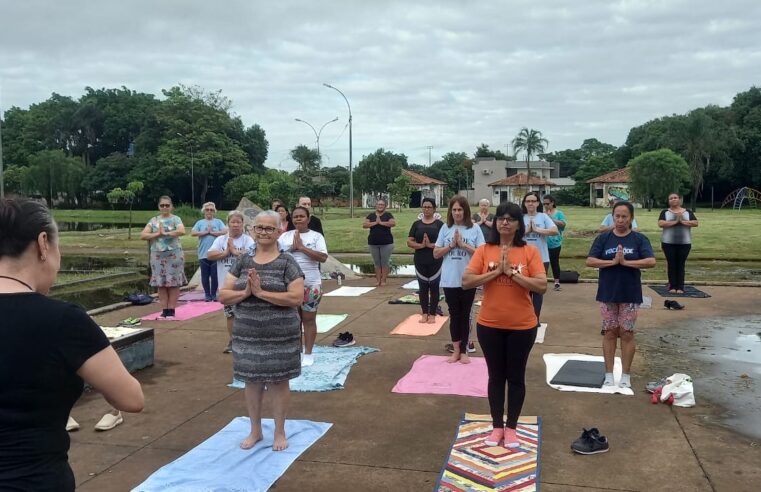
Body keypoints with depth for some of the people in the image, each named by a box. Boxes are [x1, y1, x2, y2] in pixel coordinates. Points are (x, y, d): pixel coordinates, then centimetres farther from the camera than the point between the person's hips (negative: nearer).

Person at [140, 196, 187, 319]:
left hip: (174, 255, -3)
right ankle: (164, 311, 8)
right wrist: (158, 234, -13)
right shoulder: (153, 220, 10)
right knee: (161, 283, 3)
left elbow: (182, 231, -20)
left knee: (174, 283, -3)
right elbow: (143, 235, 0)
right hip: (158, 255, 3)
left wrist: (165, 233, -18)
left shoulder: (175, 219, 1)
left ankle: (171, 311, 3)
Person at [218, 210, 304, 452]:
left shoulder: (287, 262, -7)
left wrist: (261, 292, -21)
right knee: (252, 381, 14)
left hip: (280, 335, -3)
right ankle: (255, 430, 32)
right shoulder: (242, 261, 5)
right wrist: (246, 292, -17)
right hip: (247, 334, 4)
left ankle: (280, 432, 25)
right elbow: (223, 296, 2)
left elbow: (296, 298, -17)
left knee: (278, 381, 7)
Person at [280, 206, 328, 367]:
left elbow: (323, 257, -14)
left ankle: (308, 354, 15)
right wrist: (292, 248, -14)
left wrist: (302, 247, -18)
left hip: (310, 284, -3)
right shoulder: (285, 236, 6)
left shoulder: (316, 236, -2)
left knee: (309, 319, 5)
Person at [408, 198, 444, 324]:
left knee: (434, 287, 4)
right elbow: (409, 242, 1)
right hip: (420, 261, 2)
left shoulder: (439, 224, -1)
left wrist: (431, 245, -19)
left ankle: (432, 314, 13)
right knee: (423, 287, 8)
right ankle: (424, 313, 17)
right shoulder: (417, 224, 6)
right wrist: (421, 245, -15)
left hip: (435, 262, -2)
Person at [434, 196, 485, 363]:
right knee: (454, 315, 10)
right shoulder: (445, 228, 2)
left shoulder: (475, 229, -4)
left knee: (465, 315, 9)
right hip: (449, 280, 2)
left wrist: (463, 244, -16)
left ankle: (464, 351, 19)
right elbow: (436, 254, 3)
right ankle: (456, 350, 21)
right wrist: (451, 245, -11)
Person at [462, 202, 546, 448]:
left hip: (522, 326, -1)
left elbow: (542, 286, -15)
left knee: (516, 377, 11)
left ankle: (511, 427, 27)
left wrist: (512, 272, -20)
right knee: (496, 376, 14)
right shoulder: (484, 250, -2)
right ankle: (497, 426, 28)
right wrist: (497, 271, -17)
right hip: (489, 325, 1)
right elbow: (466, 281, -11)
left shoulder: (530, 251, -6)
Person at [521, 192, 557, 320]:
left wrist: (537, 230, -13)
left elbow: (555, 231, -13)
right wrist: (526, 230, -14)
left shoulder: (543, 216, 0)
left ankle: (536, 319, 17)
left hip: (541, 259, -1)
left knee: (538, 290, 8)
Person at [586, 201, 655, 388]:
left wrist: (625, 262, -20)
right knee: (609, 332, 7)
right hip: (607, 294, 1)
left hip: (630, 295, -1)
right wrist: (612, 262, -18)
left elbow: (651, 261, -14)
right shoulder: (603, 238, 1)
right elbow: (590, 261, -7)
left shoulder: (639, 239, -2)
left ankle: (625, 376, 17)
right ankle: (609, 374, 16)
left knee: (627, 333, 5)